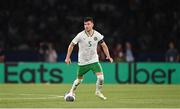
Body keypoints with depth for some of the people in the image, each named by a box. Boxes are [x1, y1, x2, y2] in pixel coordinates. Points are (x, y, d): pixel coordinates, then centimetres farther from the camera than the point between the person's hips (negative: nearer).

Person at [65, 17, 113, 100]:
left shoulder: (97, 35, -7)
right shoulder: (80, 35, -14)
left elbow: (103, 45, 9)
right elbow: (71, 45, -3)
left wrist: (108, 56, 0)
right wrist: (68, 57, -6)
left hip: (94, 61, 1)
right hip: (82, 62, -1)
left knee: (100, 77, -16)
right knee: (79, 80, 9)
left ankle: (98, 92, 11)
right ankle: (72, 91, 38)